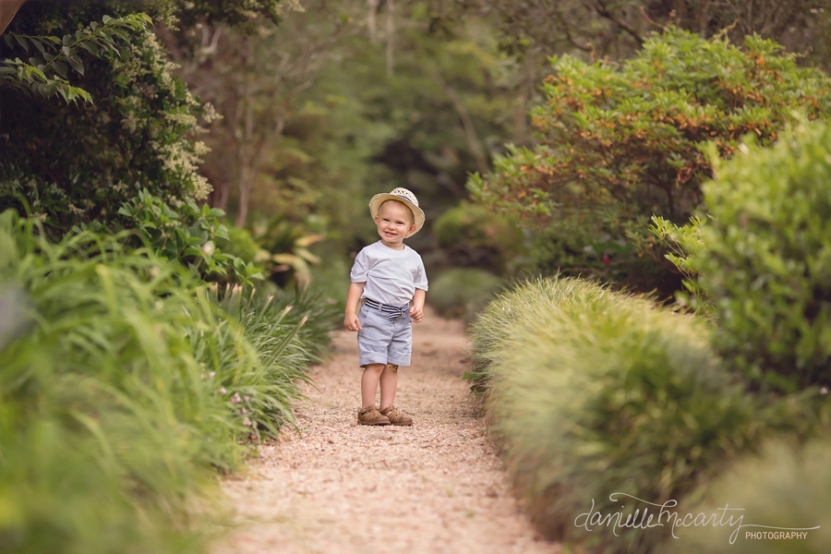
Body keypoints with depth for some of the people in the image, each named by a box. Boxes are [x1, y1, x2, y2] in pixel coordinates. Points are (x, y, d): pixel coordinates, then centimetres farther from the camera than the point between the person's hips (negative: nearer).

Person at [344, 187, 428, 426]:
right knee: (375, 363, -8)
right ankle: (367, 410, -4)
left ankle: (387, 408, 13)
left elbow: (420, 286, 16)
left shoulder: (413, 258, 9)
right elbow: (357, 283, -3)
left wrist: (418, 306, -2)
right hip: (375, 315, -5)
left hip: (402, 319, 5)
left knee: (392, 365, 7)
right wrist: (350, 312, -10)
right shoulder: (369, 253, -3)